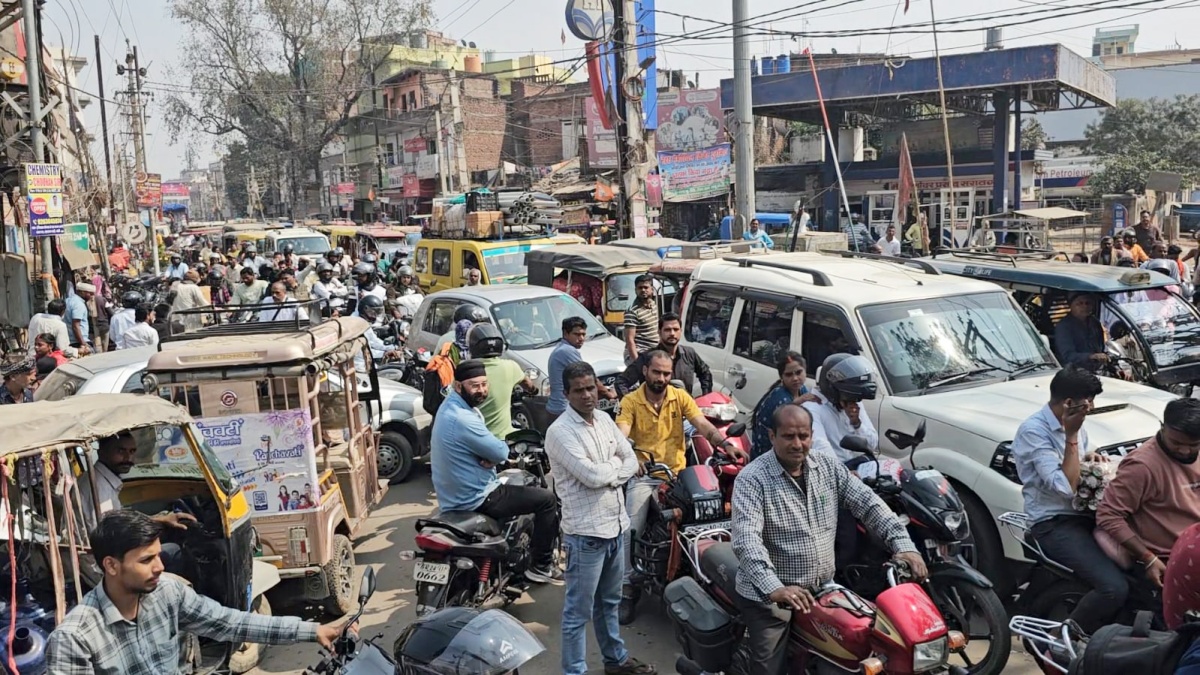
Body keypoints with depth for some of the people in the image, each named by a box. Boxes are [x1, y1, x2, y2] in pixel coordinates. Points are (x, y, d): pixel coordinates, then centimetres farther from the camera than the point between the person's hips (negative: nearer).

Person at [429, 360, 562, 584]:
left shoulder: (452, 406, 5)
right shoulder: (462, 419, -28)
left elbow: (484, 445, 11)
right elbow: (501, 452, -21)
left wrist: (490, 456, -10)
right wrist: (501, 449, 1)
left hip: (454, 495, 10)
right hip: (475, 499, -10)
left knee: (518, 484, 33)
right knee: (547, 499, -2)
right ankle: (541, 566, 9)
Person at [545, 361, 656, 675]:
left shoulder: (605, 420, 7)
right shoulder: (560, 431, -17)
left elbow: (632, 461, 6)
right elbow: (592, 475, -25)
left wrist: (608, 475, -12)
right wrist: (615, 464, -6)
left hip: (616, 524, 8)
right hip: (586, 531, -8)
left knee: (609, 601, 25)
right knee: (578, 611, 3)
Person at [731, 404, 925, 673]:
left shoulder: (828, 466, 3)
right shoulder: (752, 479, -15)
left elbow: (868, 503, 1)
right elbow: (746, 540, -26)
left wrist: (903, 545, -13)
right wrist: (775, 588, -39)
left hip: (824, 590, 5)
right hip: (768, 596, -5)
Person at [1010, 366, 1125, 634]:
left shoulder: (1073, 424, 10)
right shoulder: (1033, 430, -17)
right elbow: (1065, 487, -23)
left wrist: (1088, 457, 4)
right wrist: (1071, 436, -19)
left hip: (1084, 514, 9)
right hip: (1054, 524, -9)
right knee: (1114, 588, -24)